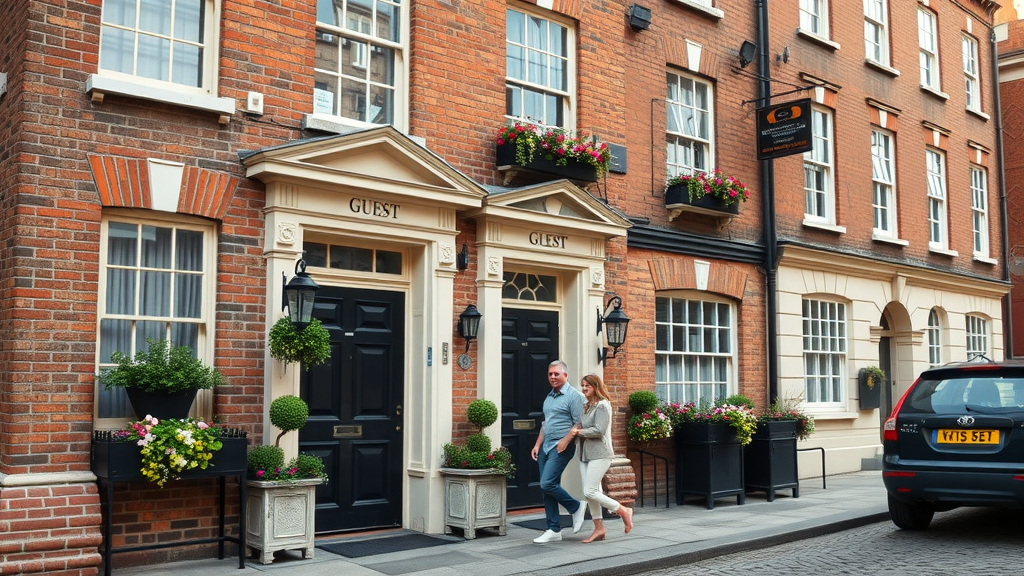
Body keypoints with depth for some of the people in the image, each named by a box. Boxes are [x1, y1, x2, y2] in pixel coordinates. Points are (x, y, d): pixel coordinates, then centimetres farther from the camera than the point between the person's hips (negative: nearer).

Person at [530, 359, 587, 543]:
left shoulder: (573, 395, -8)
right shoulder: (549, 396, 16)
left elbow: (579, 423, -13)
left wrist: (566, 441, -22)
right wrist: (537, 444, 14)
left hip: (561, 447, -8)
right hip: (545, 447, 8)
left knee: (547, 484, -16)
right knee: (548, 488, 6)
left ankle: (576, 507, 6)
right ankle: (554, 530, 11)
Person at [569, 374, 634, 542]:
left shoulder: (602, 405, -9)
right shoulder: (586, 407, 17)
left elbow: (599, 430, -17)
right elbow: (580, 427, 23)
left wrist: (580, 432, -11)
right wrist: (576, 430, 2)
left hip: (599, 454, -9)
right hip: (585, 454, 9)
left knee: (590, 492, -13)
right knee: (589, 493, 7)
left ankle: (624, 511, 2)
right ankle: (599, 529, 14)